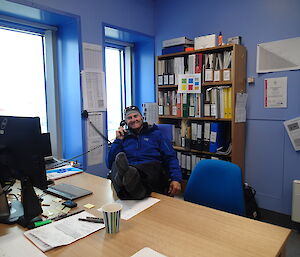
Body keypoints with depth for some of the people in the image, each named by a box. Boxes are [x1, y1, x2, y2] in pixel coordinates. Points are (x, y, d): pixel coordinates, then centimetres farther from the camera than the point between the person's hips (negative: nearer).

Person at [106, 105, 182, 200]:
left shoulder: (155, 133, 20)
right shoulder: (123, 137, 23)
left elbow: (171, 158, 11)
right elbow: (109, 164, 15)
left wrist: (176, 179, -7)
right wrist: (118, 140, 9)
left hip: (152, 171, -1)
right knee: (117, 164, -32)